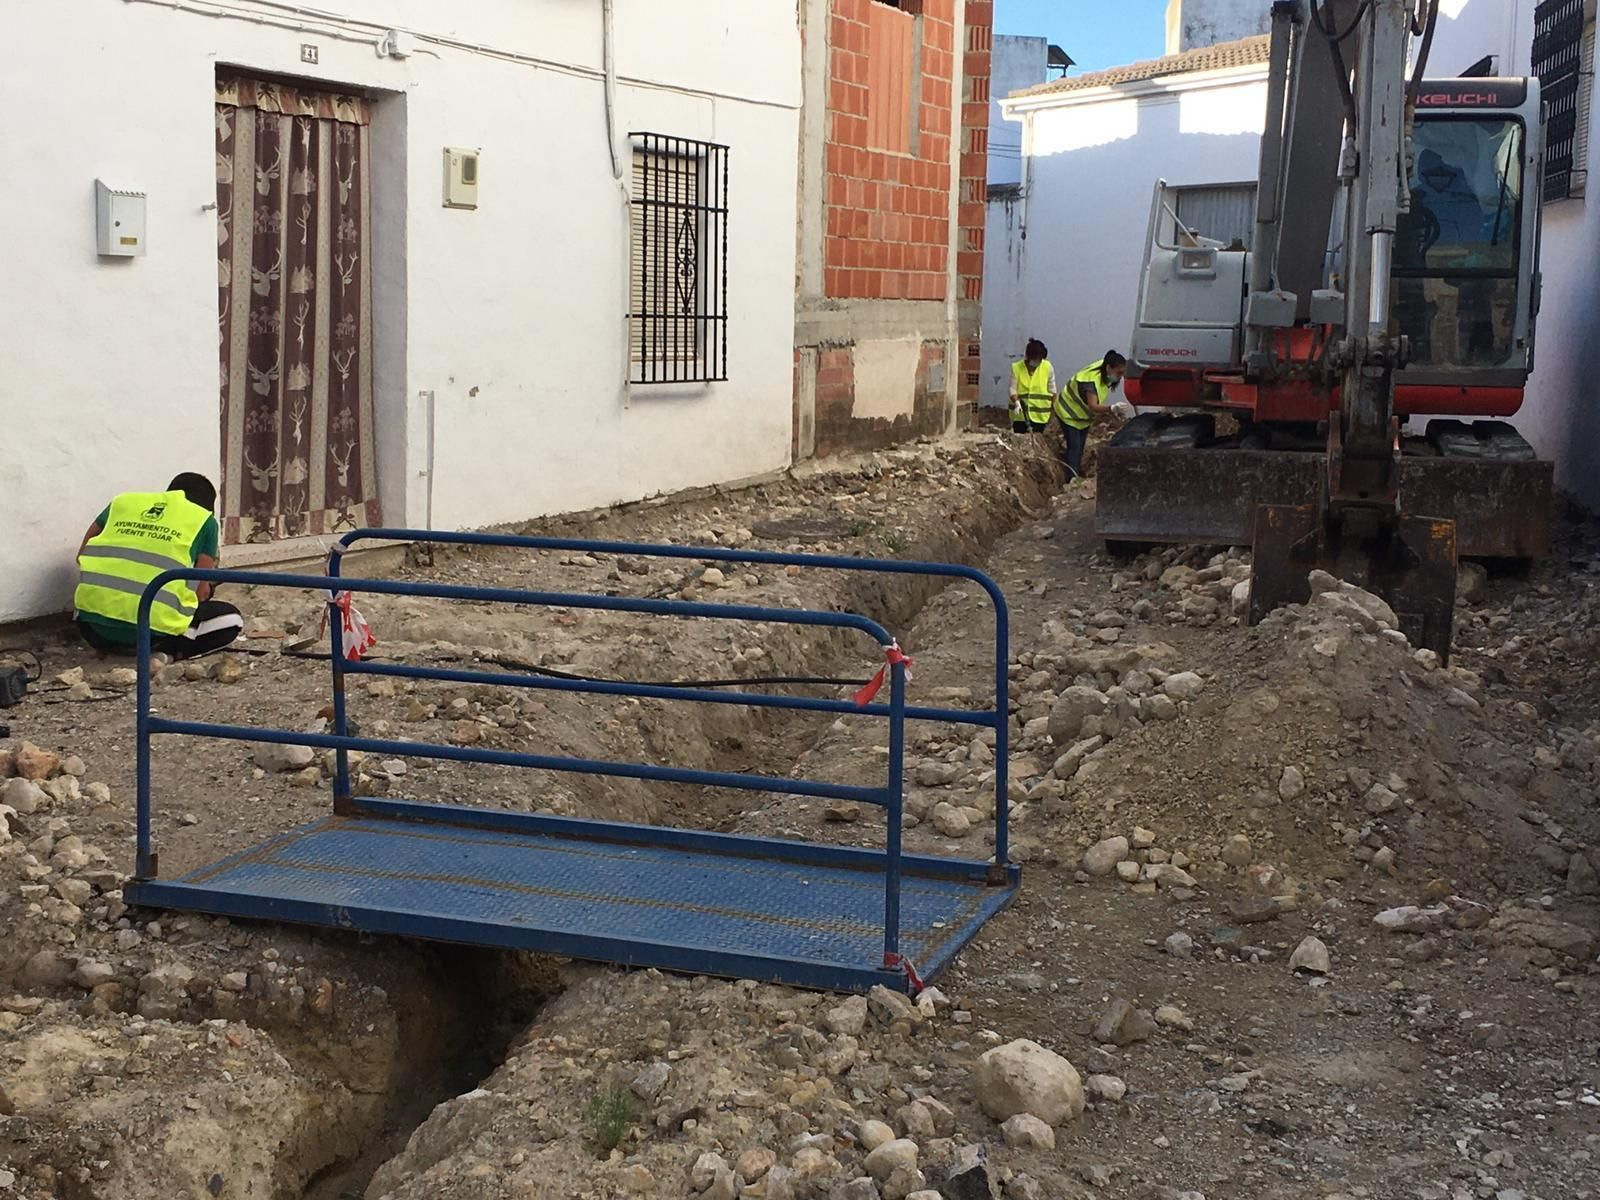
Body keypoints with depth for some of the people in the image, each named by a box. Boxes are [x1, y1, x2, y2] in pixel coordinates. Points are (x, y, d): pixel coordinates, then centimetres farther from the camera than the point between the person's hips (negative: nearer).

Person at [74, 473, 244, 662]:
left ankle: (114, 646, 11)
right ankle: (164, 652, -4)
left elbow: (82, 556, 25)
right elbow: (201, 591, 10)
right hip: (152, 627, -5)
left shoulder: (123, 502, 20)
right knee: (232, 620, 17)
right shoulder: (205, 522, 10)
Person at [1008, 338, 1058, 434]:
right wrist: (1016, 403, -25)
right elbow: (1013, 389, -6)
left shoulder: (1048, 368, -2)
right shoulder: (1016, 368, -5)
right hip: (1020, 415, 0)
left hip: (1040, 416, 0)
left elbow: (1052, 391, 5)